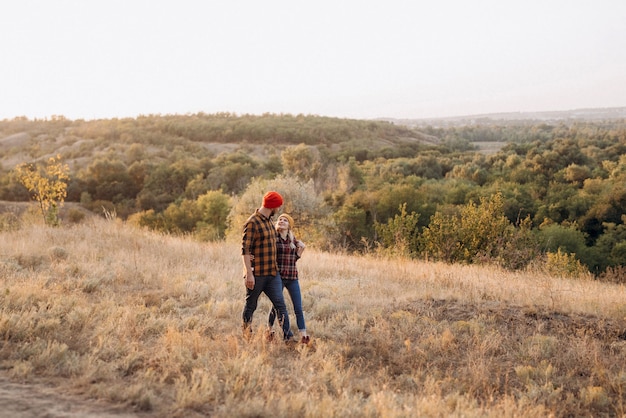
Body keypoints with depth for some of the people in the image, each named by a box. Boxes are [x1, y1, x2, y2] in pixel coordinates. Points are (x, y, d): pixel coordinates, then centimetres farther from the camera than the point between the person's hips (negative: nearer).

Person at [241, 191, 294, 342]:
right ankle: (247, 335, 22)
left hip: (272, 273, 8)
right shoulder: (252, 223, -14)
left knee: (280, 304, -1)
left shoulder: (268, 221, 13)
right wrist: (249, 274, -21)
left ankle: (288, 337, -3)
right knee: (250, 306, 8)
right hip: (256, 274, -7)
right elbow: (245, 250, -17)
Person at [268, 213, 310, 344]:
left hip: (292, 277, 4)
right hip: (278, 276, -3)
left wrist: (301, 249, -1)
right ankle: (269, 331, 29)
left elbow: (294, 258, 12)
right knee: (276, 306, 8)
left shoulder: (293, 240, 9)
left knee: (298, 308, -1)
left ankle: (303, 335, 0)